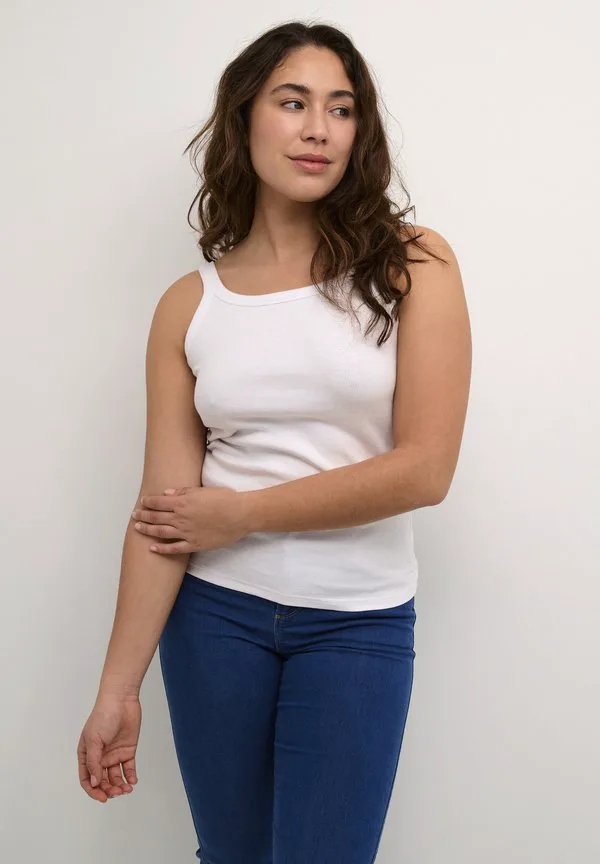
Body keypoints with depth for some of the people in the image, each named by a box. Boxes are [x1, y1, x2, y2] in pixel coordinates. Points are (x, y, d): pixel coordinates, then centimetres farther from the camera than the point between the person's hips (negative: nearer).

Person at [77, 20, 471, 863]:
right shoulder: (189, 305, -1)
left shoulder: (412, 264, -6)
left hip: (358, 623, -2)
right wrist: (117, 690, -9)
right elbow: (163, 505, -5)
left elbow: (425, 470, -13)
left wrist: (239, 514, -10)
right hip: (214, 611, 2)